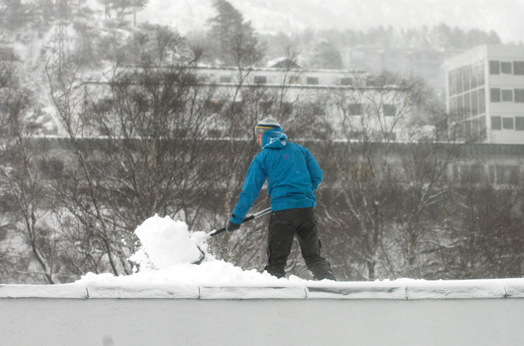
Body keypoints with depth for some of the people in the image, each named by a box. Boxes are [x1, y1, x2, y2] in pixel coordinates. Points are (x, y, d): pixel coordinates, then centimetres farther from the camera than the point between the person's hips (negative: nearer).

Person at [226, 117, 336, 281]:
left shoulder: (262, 158, 6)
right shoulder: (300, 150, 15)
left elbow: (250, 190, 4)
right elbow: (317, 176, 12)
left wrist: (236, 219, 9)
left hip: (282, 212, -3)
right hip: (307, 208, 3)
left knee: (276, 261, 3)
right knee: (314, 256, 9)